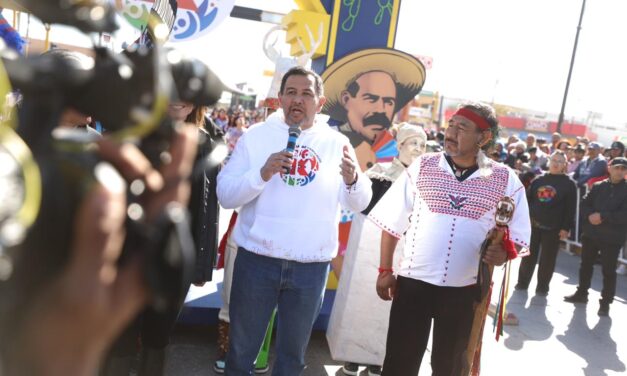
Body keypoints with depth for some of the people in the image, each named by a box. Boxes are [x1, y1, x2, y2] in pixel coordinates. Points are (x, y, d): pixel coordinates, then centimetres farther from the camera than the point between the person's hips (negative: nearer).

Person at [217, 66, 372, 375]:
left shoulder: (337, 143, 2)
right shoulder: (256, 136, -3)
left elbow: (358, 204, 0)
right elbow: (225, 195, -8)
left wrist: (352, 180, -21)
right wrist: (262, 174, -25)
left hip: (312, 266, 1)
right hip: (257, 259, -1)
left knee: (293, 351, 19)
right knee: (241, 347, 14)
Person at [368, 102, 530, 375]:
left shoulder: (505, 180, -1)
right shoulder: (422, 166, -1)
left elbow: (518, 237, 5)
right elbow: (392, 222, 4)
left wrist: (503, 253, -17)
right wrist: (385, 270, 1)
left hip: (465, 289, 0)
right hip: (413, 282, 0)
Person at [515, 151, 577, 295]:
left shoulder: (569, 183, -2)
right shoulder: (538, 180, 9)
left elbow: (570, 208, -5)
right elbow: (528, 199, 11)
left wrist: (566, 227, -11)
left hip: (553, 228, -3)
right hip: (533, 224, 3)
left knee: (547, 258, 5)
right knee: (528, 255, 8)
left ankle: (542, 286, 18)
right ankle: (522, 282, 21)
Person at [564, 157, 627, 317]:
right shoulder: (598, 186, 7)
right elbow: (584, 204, 5)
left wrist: (602, 216, -19)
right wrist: (590, 216, -14)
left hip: (612, 237, -4)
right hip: (590, 234, 4)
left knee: (608, 271, 2)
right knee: (585, 265, 17)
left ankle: (605, 302, 14)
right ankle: (581, 293, 33)